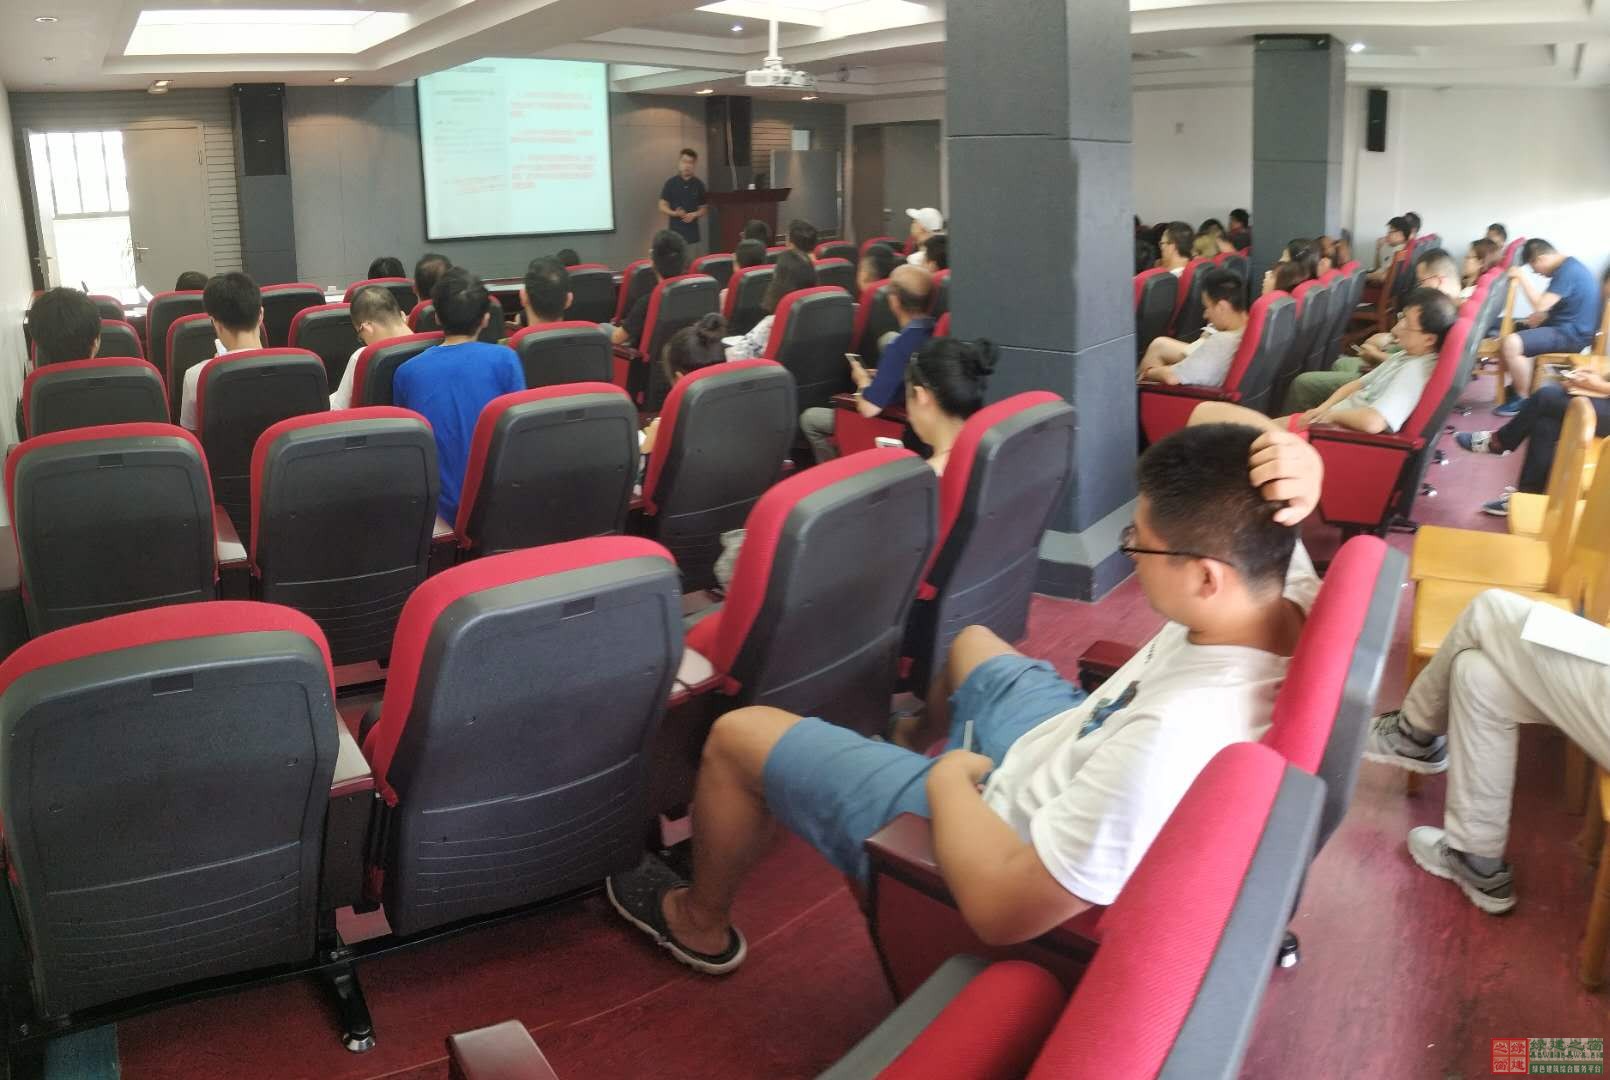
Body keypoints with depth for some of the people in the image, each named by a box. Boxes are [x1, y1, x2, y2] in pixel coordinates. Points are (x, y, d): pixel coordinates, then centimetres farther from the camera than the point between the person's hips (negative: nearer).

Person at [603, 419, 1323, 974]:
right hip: (1062, 758, 8)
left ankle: (699, 923, 35)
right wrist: (1291, 463, -26)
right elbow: (1225, 437, -4)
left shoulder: (1175, 734, -44)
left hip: (1007, 851, -8)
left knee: (738, 733, 5)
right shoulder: (1281, 582, -21)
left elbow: (1001, 907, -35)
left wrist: (950, 780, -18)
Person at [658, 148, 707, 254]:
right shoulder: (670, 183, 1)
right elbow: (662, 207, 3)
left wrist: (694, 214, -9)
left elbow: (704, 209, 12)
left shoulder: (699, 185, 6)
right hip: (674, 233, -2)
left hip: (692, 233, 2)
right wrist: (675, 213, -16)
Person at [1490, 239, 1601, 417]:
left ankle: (1523, 399, -13)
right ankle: (1518, 385, 21)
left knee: (1510, 343, -26)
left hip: (1571, 334, -11)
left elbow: (1541, 305, -25)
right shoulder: (1568, 267, 13)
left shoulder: (1567, 272, -20)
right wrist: (1540, 316, 5)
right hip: (1568, 327, 11)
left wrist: (1522, 277, -17)